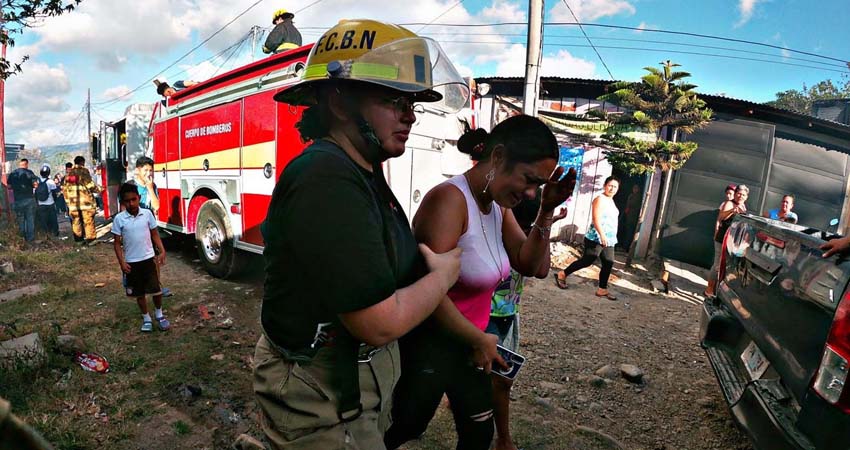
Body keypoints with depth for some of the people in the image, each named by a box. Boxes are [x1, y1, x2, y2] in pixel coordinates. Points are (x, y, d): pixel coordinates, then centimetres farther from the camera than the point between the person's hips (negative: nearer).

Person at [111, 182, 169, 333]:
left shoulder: (147, 213, -4)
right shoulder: (119, 219, -7)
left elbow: (155, 234, 4)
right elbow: (117, 243, -1)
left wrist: (162, 252, -6)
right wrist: (121, 262, -7)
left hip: (148, 259, 0)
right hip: (131, 262, 0)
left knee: (156, 289, 2)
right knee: (139, 293, 11)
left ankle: (159, 314, 24)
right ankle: (146, 318, 27)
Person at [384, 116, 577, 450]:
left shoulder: (499, 203, 1)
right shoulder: (450, 199, -25)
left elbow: (529, 265, 2)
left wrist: (546, 212, -13)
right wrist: (479, 340, -17)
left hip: (469, 342, 8)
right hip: (428, 344, -8)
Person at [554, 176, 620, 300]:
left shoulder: (611, 201, 18)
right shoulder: (600, 199, -11)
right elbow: (596, 219, -22)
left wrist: (611, 238, 26)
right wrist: (602, 235, -33)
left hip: (609, 240, 9)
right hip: (596, 238, -9)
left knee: (608, 263, 4)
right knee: (587, 261, -6)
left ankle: (602, 290, 12)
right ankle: (562, 274, 7)